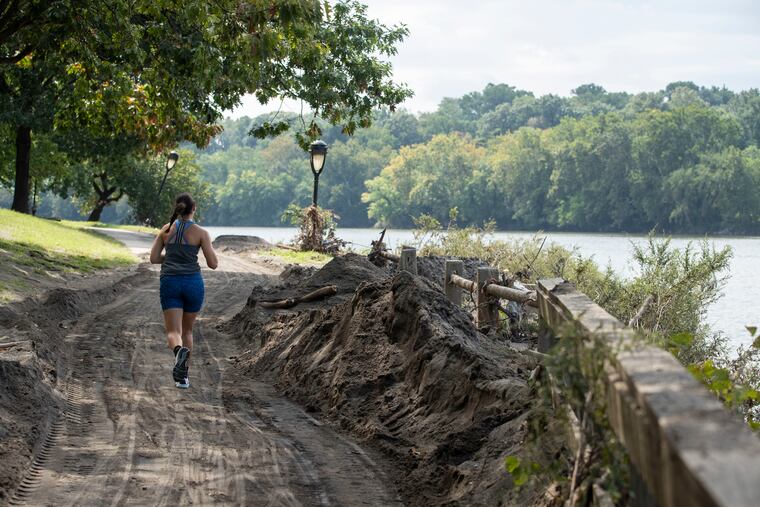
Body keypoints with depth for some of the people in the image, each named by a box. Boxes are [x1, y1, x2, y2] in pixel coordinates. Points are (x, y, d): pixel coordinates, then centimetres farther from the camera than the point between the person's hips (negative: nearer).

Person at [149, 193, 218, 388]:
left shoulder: (165, 230, 8)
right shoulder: (201, 232, -1)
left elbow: (153, 258, 8)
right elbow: (213, 264, -2)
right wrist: (210, 248, 18)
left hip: (170, 282, 0)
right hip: (193, 283, 0)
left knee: (173, 333, -5)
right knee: (187, 330, 19)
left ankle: (180, 351, -41)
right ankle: (183, 375, 18)